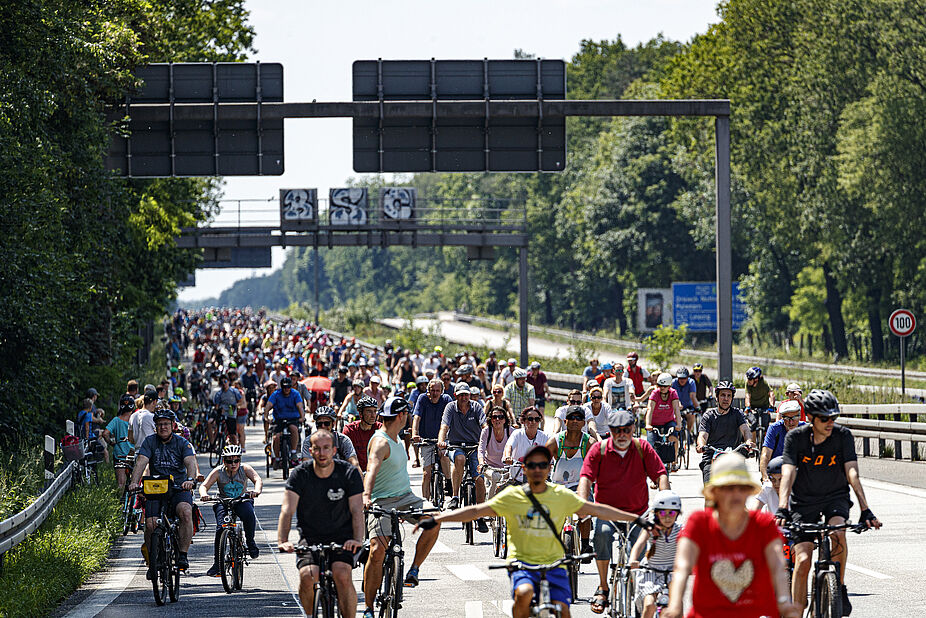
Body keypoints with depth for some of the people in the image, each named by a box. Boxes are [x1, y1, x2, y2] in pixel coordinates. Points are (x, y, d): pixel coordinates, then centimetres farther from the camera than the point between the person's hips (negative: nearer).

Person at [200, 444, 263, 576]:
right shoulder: (218, 472, -10)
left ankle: (250, 543, -10)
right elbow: (204, 485, -17)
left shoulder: (245, 469, -9)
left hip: (242, 501, 0)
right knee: (221, 527, -24)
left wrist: (256, 491, -47)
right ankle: (217, 562, -13)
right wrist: (204, 494, -42)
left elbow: (258, 480, -24)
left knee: (249, 514, -35)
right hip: (223, 502, 0)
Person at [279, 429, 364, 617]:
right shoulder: (300, 474, -7)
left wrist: (357, 539, -33)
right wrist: (282, 541, -33)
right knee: (307, 576, -25)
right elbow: (287, 510, -16)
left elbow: (356, 510, -14)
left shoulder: (349, 473, -7)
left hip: (342, 538, -1)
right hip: (310, 537, 1)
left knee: (342, 575, -27)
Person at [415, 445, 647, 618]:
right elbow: (476, 511, -4)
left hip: (553, 564, 2)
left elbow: (597, 510, 9)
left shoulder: (562, 496, 5)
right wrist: (436, 519, -12)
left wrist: (637, 519, 8)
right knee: (524, 593, -32)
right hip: (522, 562, -2)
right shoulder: (512, 496, 0)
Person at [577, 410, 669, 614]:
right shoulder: (599, 449, -1)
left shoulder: (643, 448, 1)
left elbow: (661, 475, -4)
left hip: (637, 513, 1)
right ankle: (603, 588, -19)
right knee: (602, 532, -33)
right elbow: (586, 478, -9)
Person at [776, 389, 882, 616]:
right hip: (804, 501, 0)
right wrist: (782, 510, -37)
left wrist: (865, 510, -30)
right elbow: (788, 475, -23)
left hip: (835, 497, 0)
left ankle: (840, 588, -12)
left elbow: (853, 474, -19)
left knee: (837, 533, -32)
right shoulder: (796, 437, -15)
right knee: (802, 560, -13)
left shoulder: (843, 436, -13)